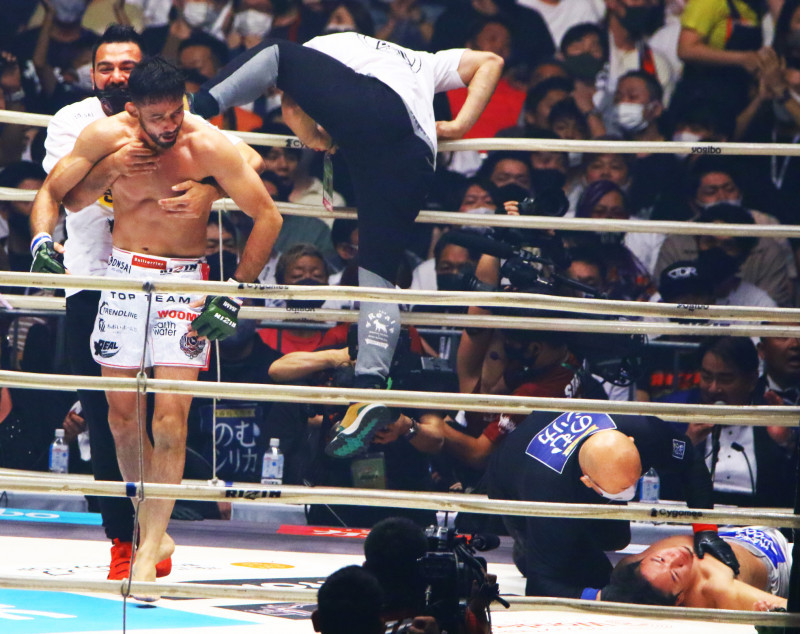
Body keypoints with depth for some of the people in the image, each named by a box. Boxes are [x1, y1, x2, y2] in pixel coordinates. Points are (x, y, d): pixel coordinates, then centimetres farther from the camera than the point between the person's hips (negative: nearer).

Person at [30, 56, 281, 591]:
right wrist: (43, 242, -16)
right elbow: (51, 191, 4)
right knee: (121, 413, 6)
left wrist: (234, 294, -12)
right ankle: (150, 530, 21)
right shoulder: (107, 136, -9)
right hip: (123, 270, 3)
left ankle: (150, 553, -10)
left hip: (185, 278, -3)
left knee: (171, 415, -12)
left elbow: (267, 217, -9)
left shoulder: (209, 146, -16)